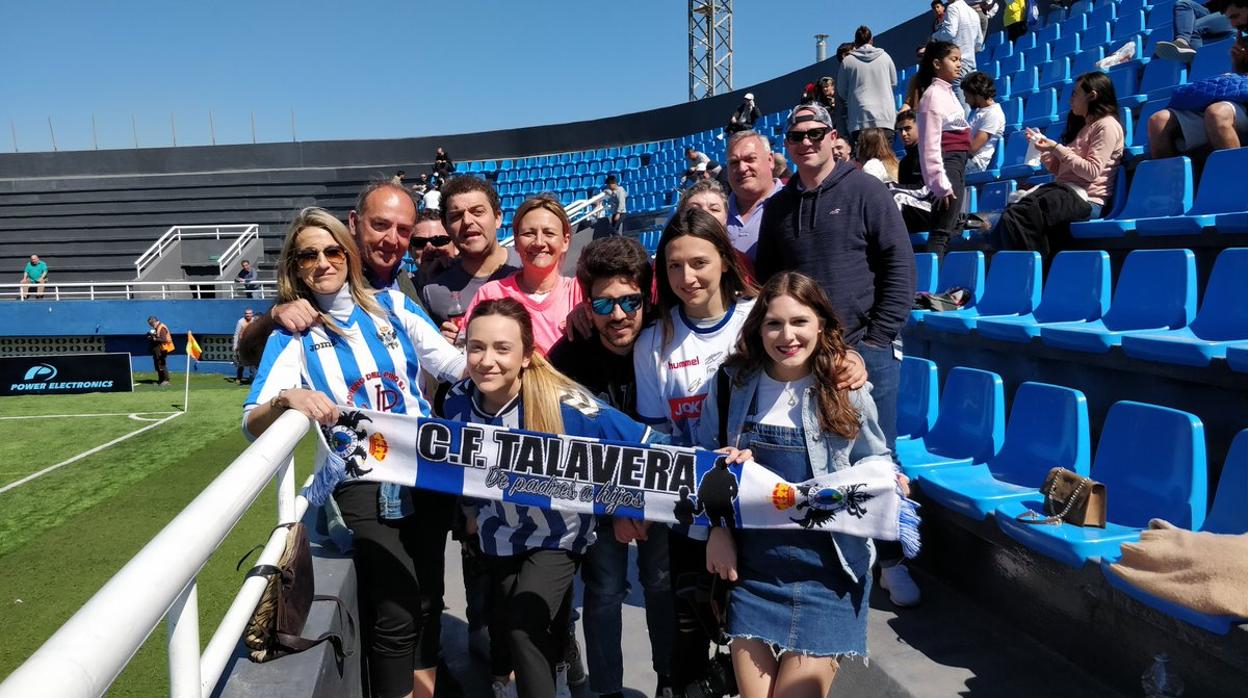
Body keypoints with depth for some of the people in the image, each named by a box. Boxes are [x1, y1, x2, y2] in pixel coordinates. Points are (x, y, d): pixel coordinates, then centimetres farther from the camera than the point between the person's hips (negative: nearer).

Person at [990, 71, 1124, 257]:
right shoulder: (1083, 125, 28)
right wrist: (1044, 146, 11)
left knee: (1017, 217, -29)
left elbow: (1092, 171, -12)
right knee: (1010, 214, -19)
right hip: (1064, 188, 8)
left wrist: (1057, 149, -9)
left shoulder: (1107, 125, 0)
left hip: (1085, 198, -8)